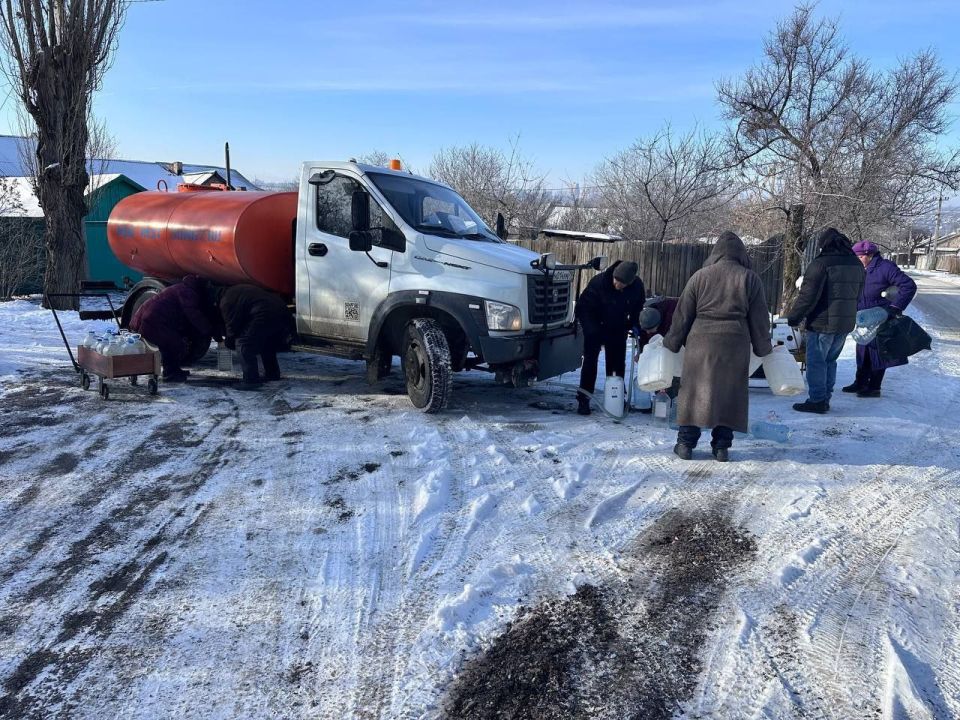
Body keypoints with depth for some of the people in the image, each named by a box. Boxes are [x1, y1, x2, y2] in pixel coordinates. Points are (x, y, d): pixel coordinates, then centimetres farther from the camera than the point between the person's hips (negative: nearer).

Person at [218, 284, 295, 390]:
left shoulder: (226, 300, 5)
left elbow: (232, 325, 6)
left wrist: (228, 342, 25)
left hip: (266, 316, -9)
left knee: (244, 345, 1)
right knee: (267, 344, 30)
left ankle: (251, 380, -1)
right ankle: (272, 374, 37)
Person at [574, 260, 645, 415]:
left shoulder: (637, 286, -18)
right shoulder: (599, 282, -29)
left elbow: (637, 310, 3)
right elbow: (583, 307, -21)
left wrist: (634, 327, -11)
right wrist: (593, 331, -26)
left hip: (618, 329, 4)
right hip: (595, 327, -3)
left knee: (618, 363, 7)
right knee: (590, 360, -8)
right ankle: (583, 399, -5)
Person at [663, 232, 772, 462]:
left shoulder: (700, 276, 3)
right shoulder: (750, 279, 3)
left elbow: (683, 314, 5)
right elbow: (759, 318, 7)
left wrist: (672, 343, 15)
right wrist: (763, 348, 19)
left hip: (701, 342, 0)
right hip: (735, 345, 0)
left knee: (695, 391, 7)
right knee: (729, 393, 9)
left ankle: (686, 443, 11)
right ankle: (722, 446, 13)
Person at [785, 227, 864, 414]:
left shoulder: (820, 264, -17)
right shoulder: (856, 264, 9)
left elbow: (808, 296, -18)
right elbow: (857, 294, 18)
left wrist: (794, 318, -8)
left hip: (822, 323, -8)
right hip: (846, 323, 8)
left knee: (816, 362, 1)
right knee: (830, 360, 17)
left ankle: (817, 400, 4)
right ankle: (825, 398, 23)